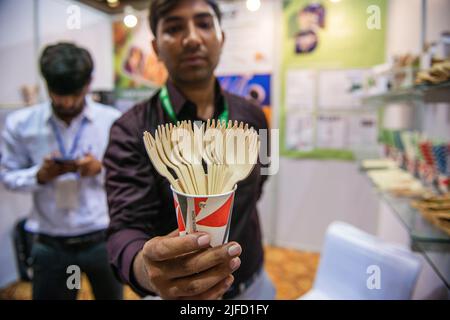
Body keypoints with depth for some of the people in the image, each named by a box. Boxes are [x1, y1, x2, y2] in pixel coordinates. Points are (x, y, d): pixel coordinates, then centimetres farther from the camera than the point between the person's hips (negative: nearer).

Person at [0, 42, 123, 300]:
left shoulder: (113, 121, -8)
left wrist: (101, 169, -20)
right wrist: (39, 175, -17)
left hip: (104, 240, 0)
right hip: (50, 245, 1)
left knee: (111, 295, 21)